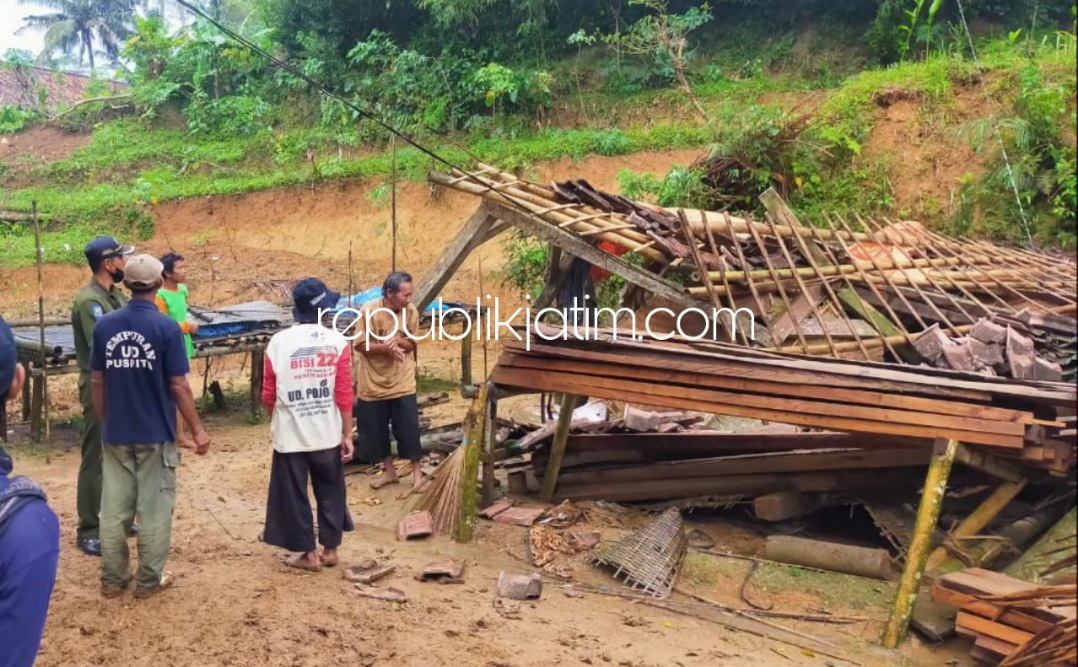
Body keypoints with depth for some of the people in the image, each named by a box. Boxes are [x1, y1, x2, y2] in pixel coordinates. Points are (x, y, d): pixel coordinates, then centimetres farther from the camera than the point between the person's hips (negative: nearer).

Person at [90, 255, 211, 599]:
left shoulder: (105, 325, -1)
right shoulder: (166, 327, -13)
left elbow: (97, 381, 5)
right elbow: (179, 386, -13)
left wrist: (105, 422, 19)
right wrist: (197, 429, -3)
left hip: (115, 434, 4)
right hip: (155, 435, -4)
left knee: (113, 507, 13)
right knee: (154, 509, 7)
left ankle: (112, 579, 23)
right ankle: (149, 580, 15)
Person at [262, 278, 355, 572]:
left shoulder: (278, 342, -8)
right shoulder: (337, 341, -8)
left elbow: (268, 395, -1)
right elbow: (345, 393, -8)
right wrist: (348, 434, 0)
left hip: (290, 435, -1)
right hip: (328, 434, 1)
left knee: (294, 495, 12)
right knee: (330, 492, 18)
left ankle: (309, 554, 20)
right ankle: (330, 549, 27)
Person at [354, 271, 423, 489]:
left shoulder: (411, 311, -9)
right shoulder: (368, 311, -16)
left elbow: (412, 343, 0)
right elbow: (360, 345, -12)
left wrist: (397, 341, -21)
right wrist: (386, 347, -26)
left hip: (402, 383, 1)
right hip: (373, 383, 0)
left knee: (409, 429, 3)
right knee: (376, 431, 11)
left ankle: (416, 472, 20)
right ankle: (389, 470, 30)